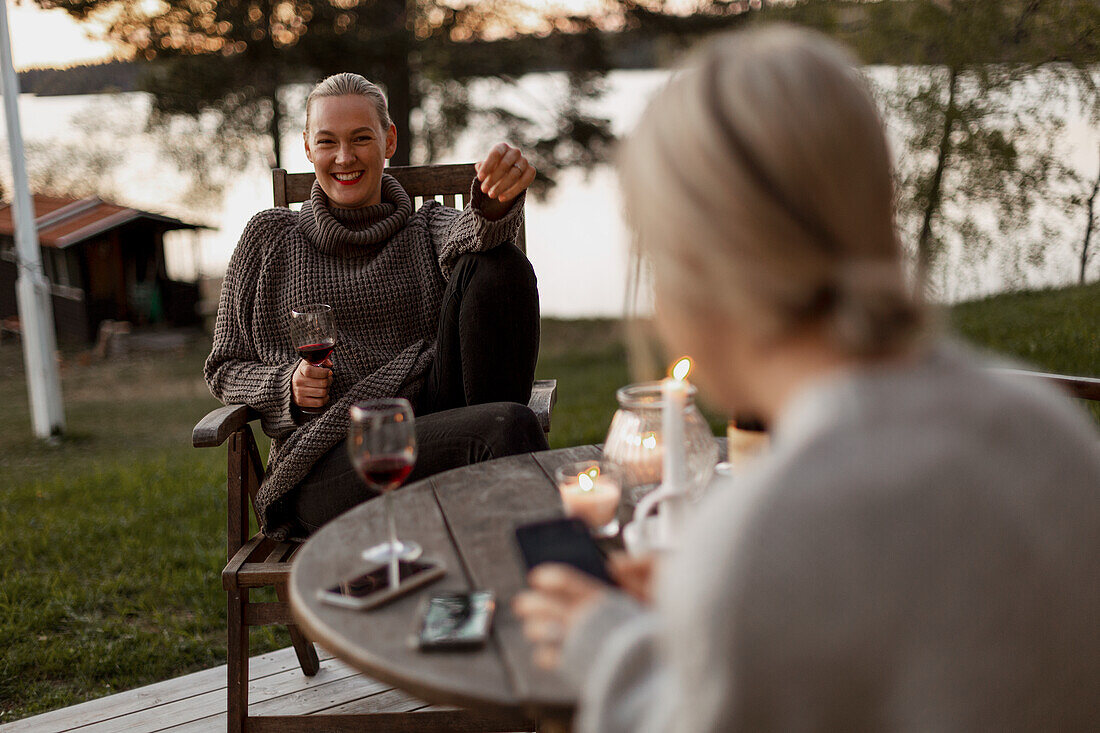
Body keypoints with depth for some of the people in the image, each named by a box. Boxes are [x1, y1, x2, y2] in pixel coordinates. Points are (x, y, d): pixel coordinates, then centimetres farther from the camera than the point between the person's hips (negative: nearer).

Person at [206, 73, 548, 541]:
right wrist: (286, 384, -5)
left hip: (433, 424, 3)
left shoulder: (427, 229, 18)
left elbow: (474, 233, -9)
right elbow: (225, 370, 18)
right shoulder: (270, 239, 16)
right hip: (326, 463, -3)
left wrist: (495, 201, -34)